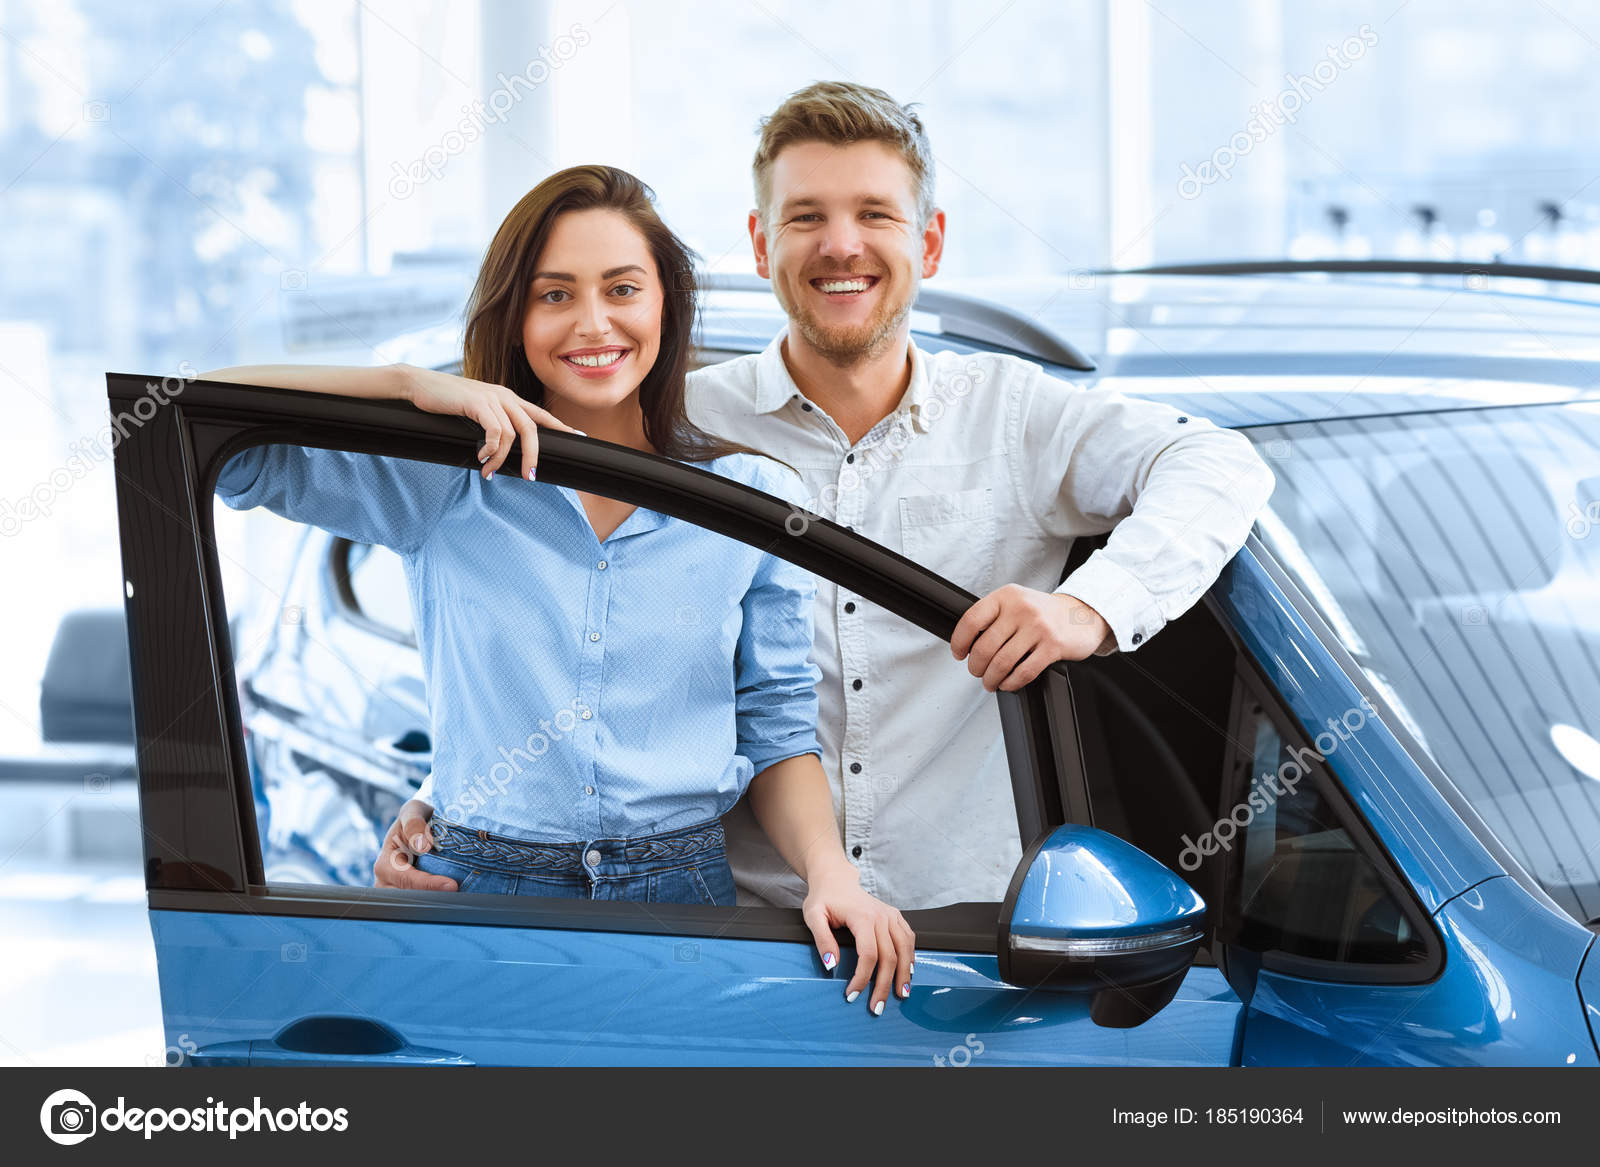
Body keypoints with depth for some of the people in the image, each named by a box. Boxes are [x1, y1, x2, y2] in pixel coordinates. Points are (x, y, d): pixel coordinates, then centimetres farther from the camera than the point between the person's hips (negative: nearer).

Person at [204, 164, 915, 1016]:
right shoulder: (443, 483, -1)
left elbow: (778, 736, 7)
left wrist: (830, 873, -12)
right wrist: (414, 385, -14)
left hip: (678, 899, 1)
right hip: (477, 890, -1)